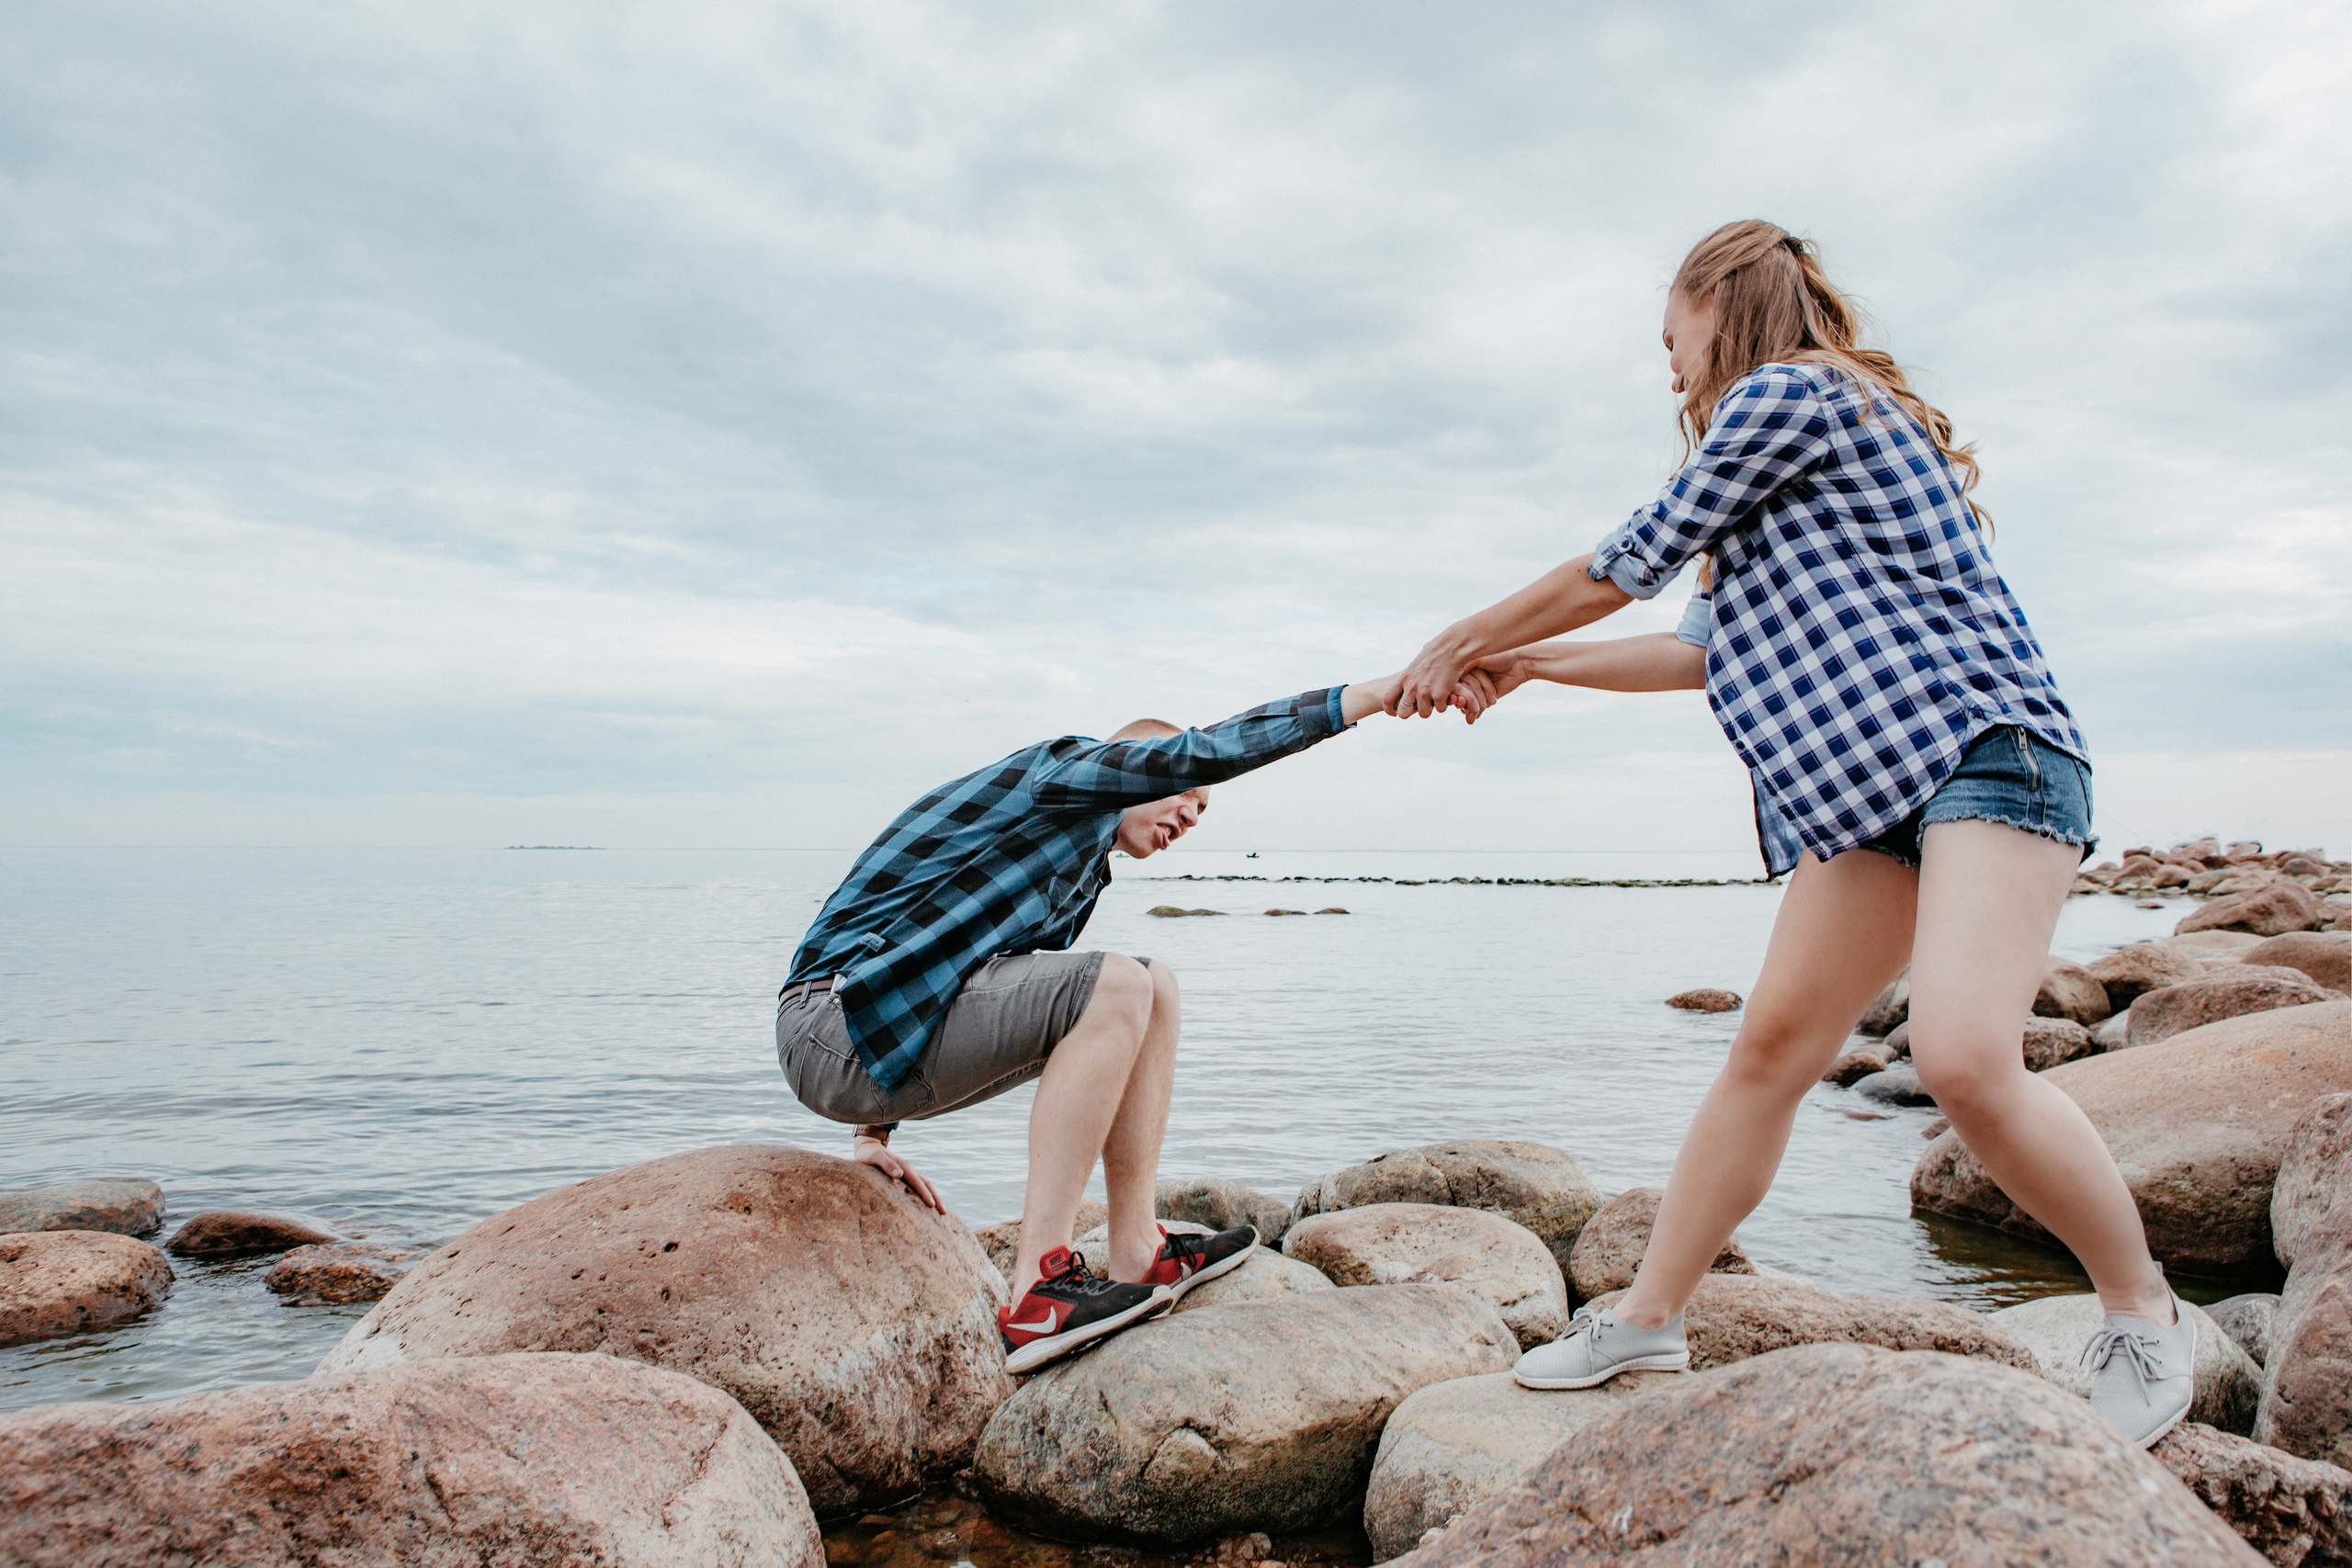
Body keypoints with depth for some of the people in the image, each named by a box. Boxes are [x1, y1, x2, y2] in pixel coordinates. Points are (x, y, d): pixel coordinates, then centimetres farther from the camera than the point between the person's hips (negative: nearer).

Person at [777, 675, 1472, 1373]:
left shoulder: (1082, 881, 22)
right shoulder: (1058, 768, -4)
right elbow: (1201, 754, -19)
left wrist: (874, 1136, 22)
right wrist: (1375, 693, -19)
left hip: (884, 1032, 10)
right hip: (837, 1026, -10)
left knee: (1153, 988, 7)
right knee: (1115, 988, -23)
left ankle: (1137, 1257, 4)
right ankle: (1035, 1297, -23)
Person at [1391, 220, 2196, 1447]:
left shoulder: (1787, 392, -3)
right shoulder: (1836, 419, 28)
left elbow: (1630, 563, -1)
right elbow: (1716, 649, 29)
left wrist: (1466, 640, 11)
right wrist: (1532, 664, 28)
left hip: (1981, 745, -10)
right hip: (1866, 788, 10)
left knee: (1963, 1058, -23)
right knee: (1773, 1044, 4)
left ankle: (2145, 1315, 1)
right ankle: (1647, 1317, 9)